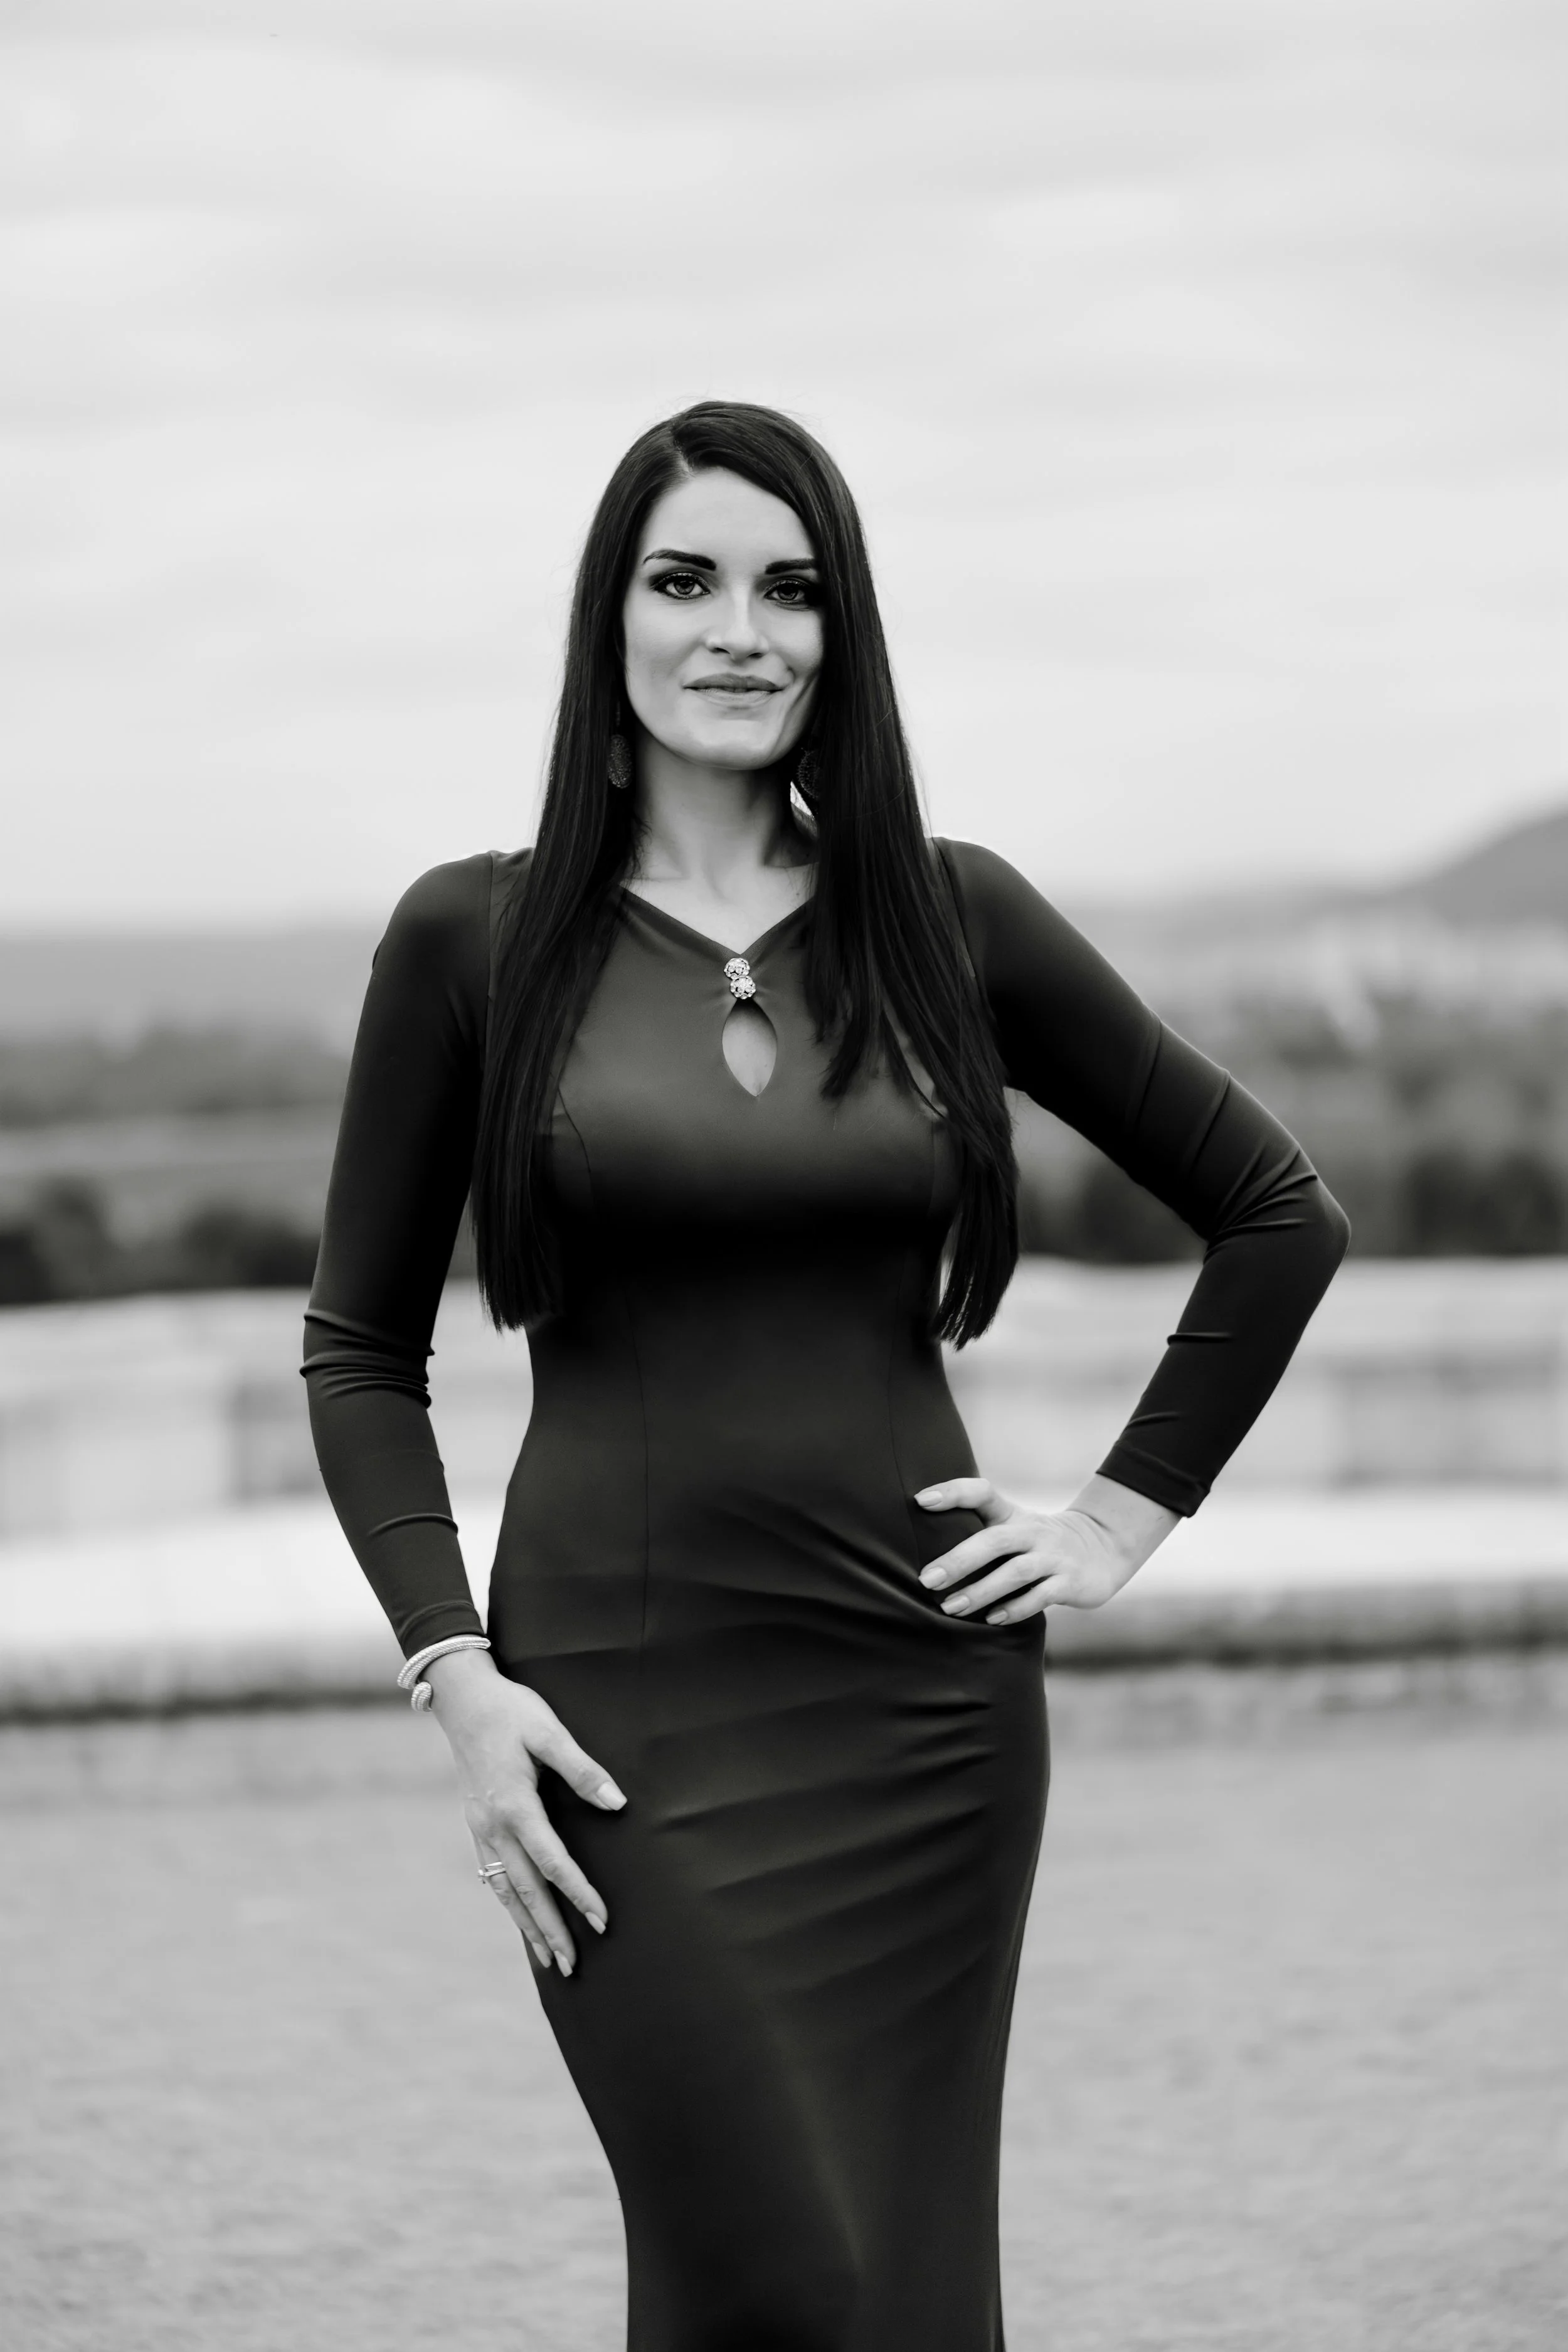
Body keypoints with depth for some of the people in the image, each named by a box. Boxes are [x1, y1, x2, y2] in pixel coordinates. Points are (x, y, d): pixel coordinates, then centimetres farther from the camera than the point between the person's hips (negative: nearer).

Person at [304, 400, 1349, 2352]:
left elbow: (1275, 1214, 13)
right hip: (627, 1707, -2)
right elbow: (361, 1351, 6)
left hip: (925, 1695, 2)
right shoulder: (476, 939, 1)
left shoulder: (948, 919, 4)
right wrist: (453, 1677, -5)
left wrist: (1122, 1519, 7)